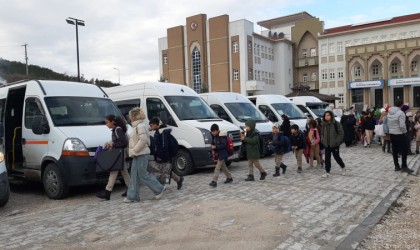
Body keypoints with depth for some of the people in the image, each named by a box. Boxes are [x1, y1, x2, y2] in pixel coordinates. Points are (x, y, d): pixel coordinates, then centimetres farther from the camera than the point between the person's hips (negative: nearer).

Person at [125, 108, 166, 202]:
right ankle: (132, 196, 17)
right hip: (138, 155, 10)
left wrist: (134, 150, -18)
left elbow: (143, 140, -25)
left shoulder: (140, 126, -15)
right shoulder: (137, 126, 15)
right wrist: (133, 151, 14)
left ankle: (159, 189, 12)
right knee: (134, 176, 10)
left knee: (143, 175, -2)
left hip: (142, 155, -10)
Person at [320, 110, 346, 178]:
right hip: (327, 145, 4)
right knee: (327, 158, 2)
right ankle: (327, 173, 7)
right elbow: (322, 134, 16)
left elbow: (341, 134, -9)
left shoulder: (336, 124, -10)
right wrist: (323, 140, 1)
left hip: (334, 145, -4)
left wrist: (337, 141, -15)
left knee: (336, 157, 10)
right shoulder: (324, 124, 4)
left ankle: (343, 167, 38)